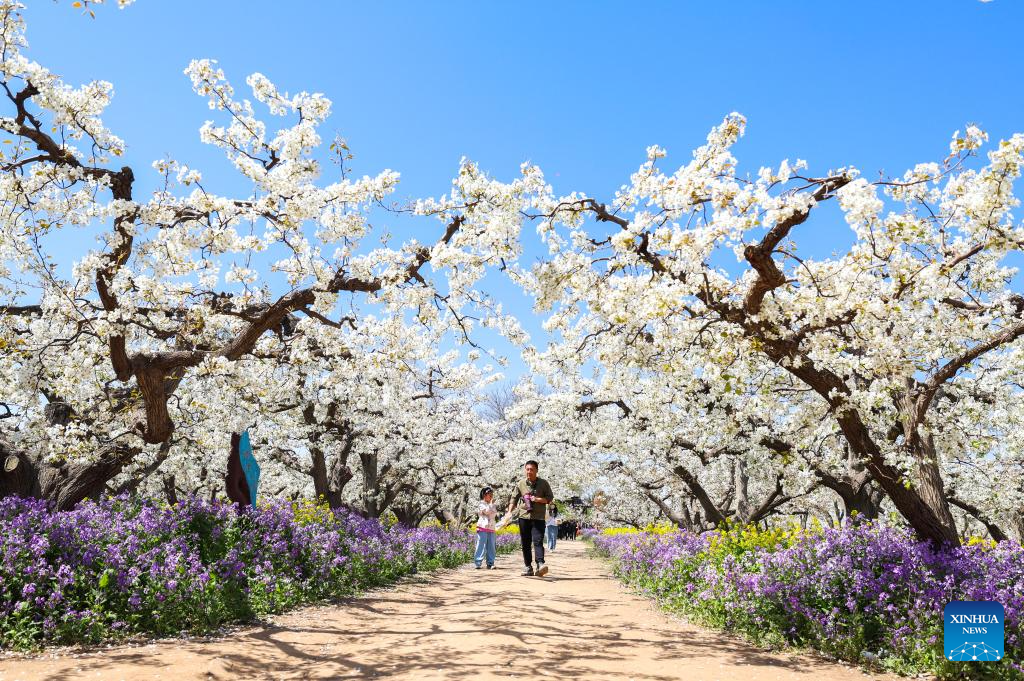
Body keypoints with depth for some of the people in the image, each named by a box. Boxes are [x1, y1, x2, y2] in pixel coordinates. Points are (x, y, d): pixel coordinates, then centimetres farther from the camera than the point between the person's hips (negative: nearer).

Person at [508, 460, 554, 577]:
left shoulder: (543, 483, 5)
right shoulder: (521, 484, 10)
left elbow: (550, 498, 7)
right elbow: (514, 499, 10)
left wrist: (538, 499, -10)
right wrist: (509, 512, -4)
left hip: (538, 518, -3)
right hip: (524, 517, 3)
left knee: (538, 541, -17)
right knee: (525, 544, 5)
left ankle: (540, 565, -26)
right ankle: (528, 567, 12)